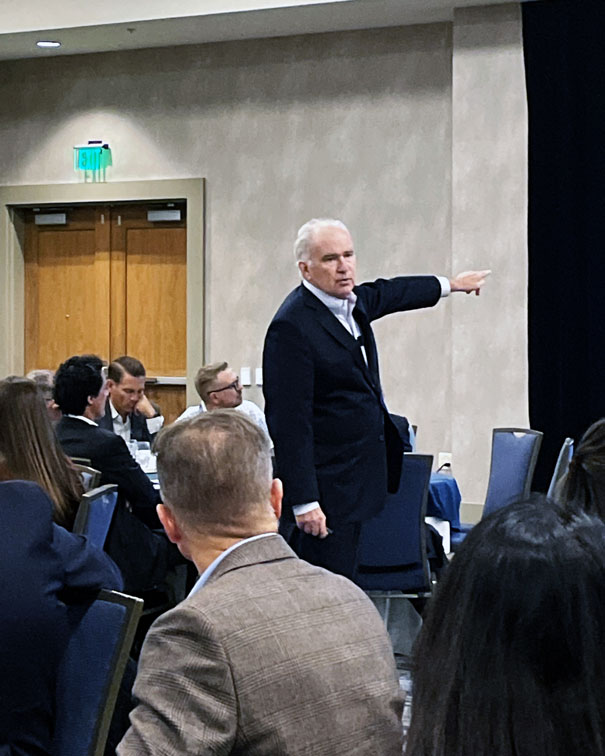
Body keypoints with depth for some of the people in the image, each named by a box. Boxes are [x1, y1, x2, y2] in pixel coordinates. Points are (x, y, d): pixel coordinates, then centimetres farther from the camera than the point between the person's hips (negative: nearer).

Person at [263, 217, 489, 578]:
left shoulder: (350, 302, 9)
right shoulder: (292, 326, -18)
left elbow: (388, 293, 33)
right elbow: (289, 422, -20)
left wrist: (450, 284, 48)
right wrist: (304, 503, -22)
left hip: (355, 478, 9)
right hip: (324, 493, -9)